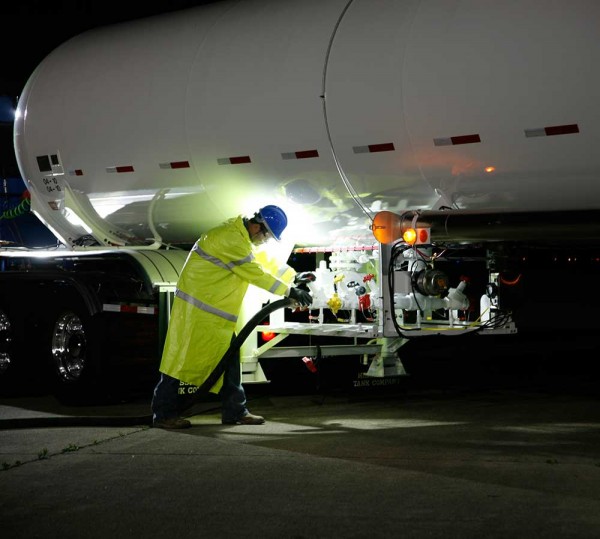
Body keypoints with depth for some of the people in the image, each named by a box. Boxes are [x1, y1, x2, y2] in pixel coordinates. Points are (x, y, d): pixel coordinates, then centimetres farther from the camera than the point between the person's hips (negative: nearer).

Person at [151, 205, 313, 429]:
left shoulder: (240, 235, 11)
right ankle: (163, 413, -1)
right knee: (183, 356, -6)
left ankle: (235, 411, 13)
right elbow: (256, 274, -19)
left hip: (214, 307, 10)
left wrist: (294, 279, 23)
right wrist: (290, 292, -11)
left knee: (228, 356, 9)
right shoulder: (231, 239, -22)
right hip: (196, 305, -10)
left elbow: (265, 262, 23)